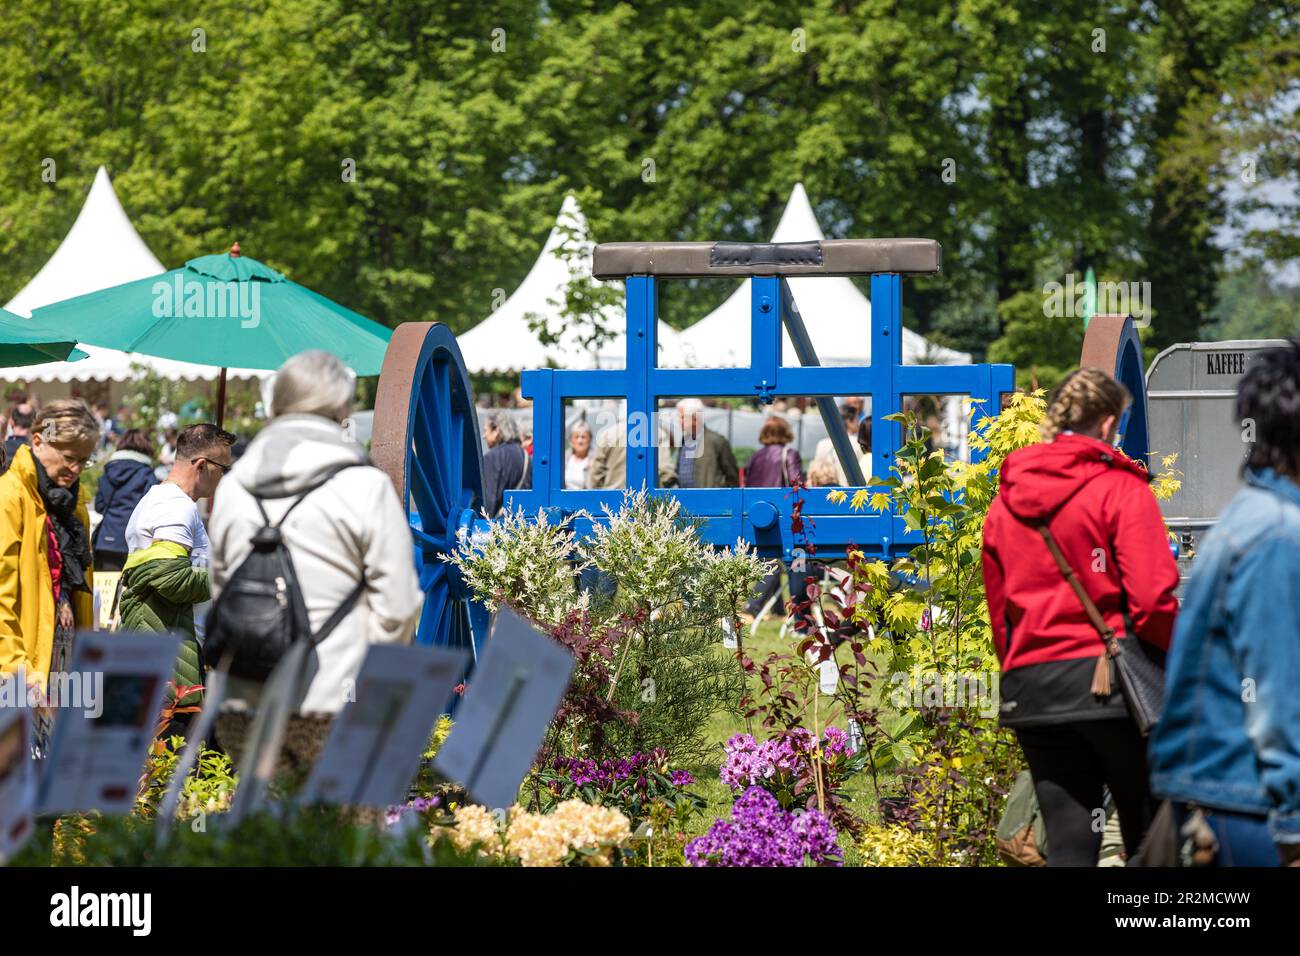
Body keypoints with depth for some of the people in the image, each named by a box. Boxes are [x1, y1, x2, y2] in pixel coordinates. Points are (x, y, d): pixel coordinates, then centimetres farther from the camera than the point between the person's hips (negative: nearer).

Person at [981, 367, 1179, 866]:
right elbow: (1152, 600, -14)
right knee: (1151, 841, 5)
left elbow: (998, 616, 15)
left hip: (1030, 686, 5)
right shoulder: (1121, 489, -6)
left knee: (1068, 844, 5)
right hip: (1112, 681, -5)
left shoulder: (1006, 502, 12)